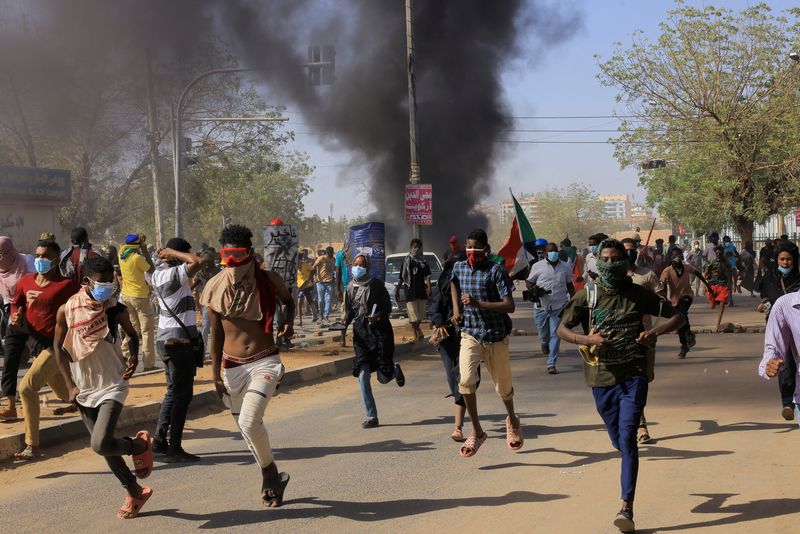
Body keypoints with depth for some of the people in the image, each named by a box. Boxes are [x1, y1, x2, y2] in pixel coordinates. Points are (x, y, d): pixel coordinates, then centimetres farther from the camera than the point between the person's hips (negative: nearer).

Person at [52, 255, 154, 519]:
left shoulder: (116, 310, -10)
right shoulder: (67, 311, -9)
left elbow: (132, 335, 10)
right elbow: (59, 348, 3)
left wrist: (133, 356, -10)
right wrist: (70, 386, -2)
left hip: (112, 386, -3)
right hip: (83, 389, 3)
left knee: (101, 444, -21)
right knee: (104, 447, 11)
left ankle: (140, 445, 10)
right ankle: (134, 492, 31)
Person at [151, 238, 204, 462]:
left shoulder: (159, 273, 11)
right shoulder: (173, 274, -17)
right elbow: (198, 261, -29)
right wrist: (173, 253, -17)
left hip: (166, 340, 10)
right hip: (180, 342, -10)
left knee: (174, 392, 19)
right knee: (182, 395, -4)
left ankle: (159, 441, 21)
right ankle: (174, 449, -4)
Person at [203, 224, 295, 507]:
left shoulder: (269, 280, -7)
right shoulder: (216, 289, -3)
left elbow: (287, 300, 16)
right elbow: (216, 333, 6)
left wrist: (289, 322, -4)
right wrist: (215, 372, 6)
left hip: (264, 363, -3)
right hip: (232, 367, 3)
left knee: (249, 422, -22)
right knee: (248, 428, 11)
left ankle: (269, 475, 0)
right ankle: (272, 478, 33)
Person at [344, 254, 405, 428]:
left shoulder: (376, 284, -5)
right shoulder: (351, 287, 6)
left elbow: (388, 306, -2)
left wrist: (378, 316, -21)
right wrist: (345, 323, -5)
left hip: (380, 330, -3)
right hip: (361, 332, 3)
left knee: (383, 378, -3)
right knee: (363, 376, -7)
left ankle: (395, 370, 36)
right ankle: (371, 417, 3)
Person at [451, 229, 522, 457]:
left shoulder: (496, 271, -14)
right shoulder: (458, 268, 2)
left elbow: (510, 306, -21)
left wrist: (478, 303, -29)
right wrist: (456, 309, 15)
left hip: (496, 336, -2)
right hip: (470, 334, 3)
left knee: (503, 386, 11)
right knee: (466, 380, -20)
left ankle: (512, 420, 43)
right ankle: (477, 432, -6)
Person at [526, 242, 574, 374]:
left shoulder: (565, 267, 5)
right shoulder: (538, 266, -1)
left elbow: (569, 285, 17)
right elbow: (529, 282, 5)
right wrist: (534, 289, -17)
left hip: (558, 307, 0)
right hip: (541, 306, 0)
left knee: (555, 335, -5)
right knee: (543, 333, 10)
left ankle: (551, 364, -2)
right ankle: (545, 344, 48)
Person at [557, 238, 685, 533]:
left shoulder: (638, 294, 0)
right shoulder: (587, 296, 0)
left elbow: (676, 316, 5)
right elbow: (562, 329, 1)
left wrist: (655, 331, -15)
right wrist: (587, 339, -18)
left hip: (633, 377, -2)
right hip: (602, 379, 2)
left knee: (627, 438, -15)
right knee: (619, 440, 13)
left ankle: (627, 507, -16)